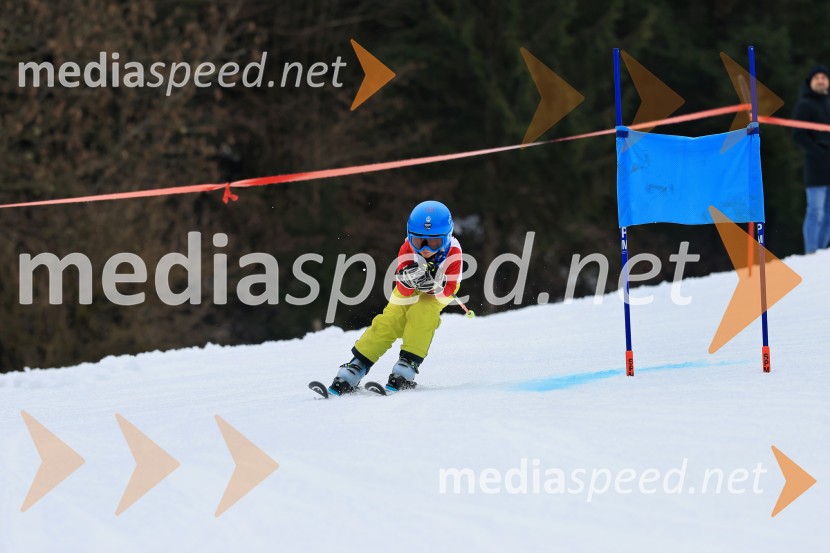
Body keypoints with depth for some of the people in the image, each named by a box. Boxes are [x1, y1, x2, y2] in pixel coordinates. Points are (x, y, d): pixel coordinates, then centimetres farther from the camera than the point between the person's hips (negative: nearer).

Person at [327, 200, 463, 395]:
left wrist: (433, 285, -51)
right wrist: (407, 280, -52)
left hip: (437, 293, -1)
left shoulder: (452, 252, -33)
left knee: (422, 313, -31)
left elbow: (447, 293, -30)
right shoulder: (408, 248, -30)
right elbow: (404, 291, -29)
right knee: (387, 325, -14)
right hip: (408, 293, 1)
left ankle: (407, 366, -29)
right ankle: (353, 371, -9)